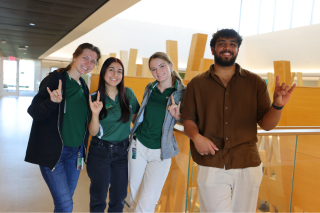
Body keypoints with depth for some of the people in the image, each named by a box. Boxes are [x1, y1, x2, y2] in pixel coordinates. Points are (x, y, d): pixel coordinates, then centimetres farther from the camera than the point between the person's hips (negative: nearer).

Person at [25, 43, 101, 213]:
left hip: (75, 151, 7)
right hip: (52, 151, -6)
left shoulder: (83, 86, 9)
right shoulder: (55, 79, -11)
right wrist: (52, 101, -31)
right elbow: (33, 111, -14)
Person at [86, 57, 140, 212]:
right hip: (99, 151, -1)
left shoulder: (129, 94, -3)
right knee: (98, 199, 10)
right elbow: (93, 132, -10)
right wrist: (95, 113, -25)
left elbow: (136, 117, 10)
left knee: (118, 200, 13)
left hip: (122, 151, 2)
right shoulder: (95, 98, -6)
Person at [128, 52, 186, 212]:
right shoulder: (149, 88, 5)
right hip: (138, 146, 4)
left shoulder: (182, 92, -9)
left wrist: (177, 116, -21)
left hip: (161, 152, -4)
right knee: (134, 198, 14)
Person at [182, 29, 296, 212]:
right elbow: (188, 120, 5)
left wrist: (278, 105, -17)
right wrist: (196, 137, -15)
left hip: (248, 166, 2)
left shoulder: (255, 82, 5)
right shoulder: (197, 84, 4)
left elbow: (267, 124, 2)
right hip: (211, 166, -1)